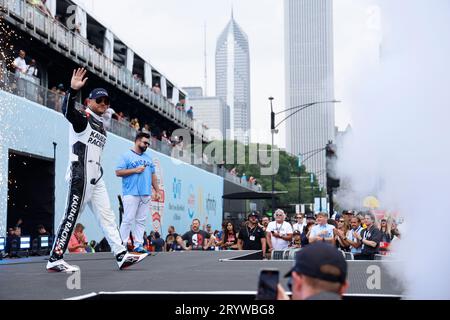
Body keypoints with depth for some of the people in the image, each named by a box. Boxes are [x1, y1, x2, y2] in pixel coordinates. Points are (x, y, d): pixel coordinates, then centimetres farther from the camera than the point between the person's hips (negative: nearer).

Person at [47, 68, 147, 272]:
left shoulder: (101, 127, 21)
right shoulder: (83, 118, -5)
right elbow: (68, 111, -28)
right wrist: (73, 90, -43)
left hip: (96, 179, 9)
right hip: (80, 177, -9)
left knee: (107, 216, 7)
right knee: (71, 217, -8)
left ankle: (121, 255, 9)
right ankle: (54, 260, -3)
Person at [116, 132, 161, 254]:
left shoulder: (148, 158, 21)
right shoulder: (127, 156, 1)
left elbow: (153, 175, 23)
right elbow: (118, 172, -6)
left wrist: (157, 191, 15)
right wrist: (135, 170, -13)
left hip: (146, 194, 6)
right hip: (131, 194, -6)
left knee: (141, 221, 5)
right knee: (128, 220, -8)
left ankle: (138, 245, 7)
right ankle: (122, 245, -5)